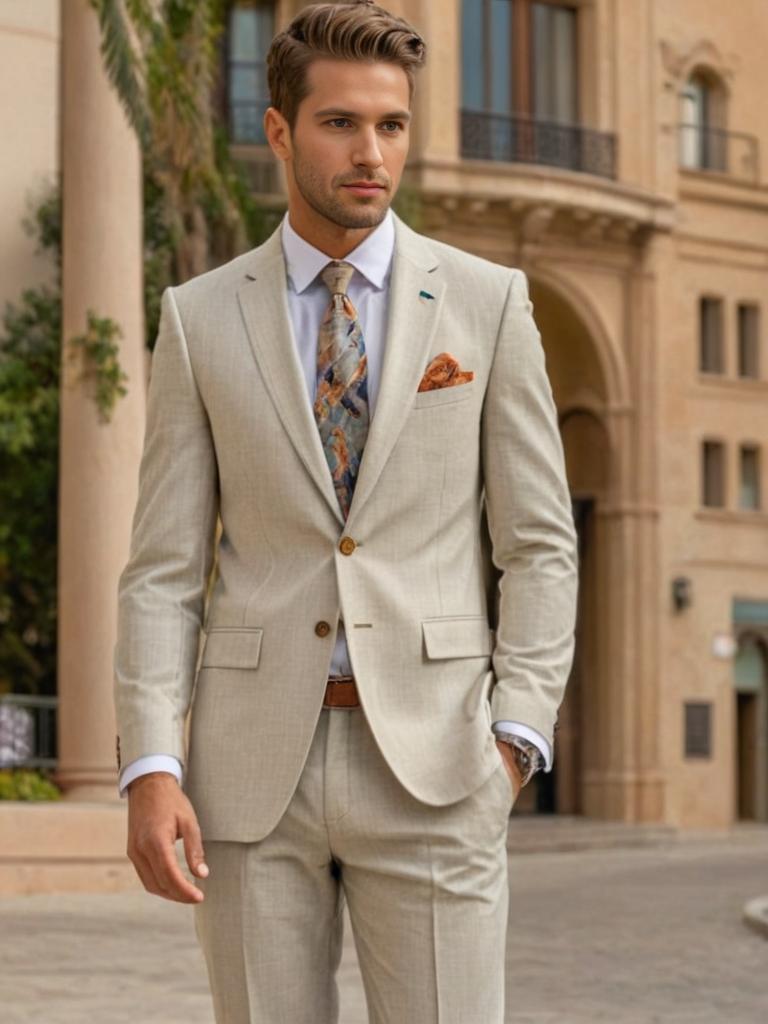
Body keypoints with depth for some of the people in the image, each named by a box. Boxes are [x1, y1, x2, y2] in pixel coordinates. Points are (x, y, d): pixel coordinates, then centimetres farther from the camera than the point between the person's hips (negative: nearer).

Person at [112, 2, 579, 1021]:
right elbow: (164, 568, 3)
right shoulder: (200, 318, 6)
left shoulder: (487, 302, 4)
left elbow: (539, 546, 4)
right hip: (253, 765, 1)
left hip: (430, 760, -1)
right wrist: (150, 767, -8)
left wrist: (515, 736, -9)